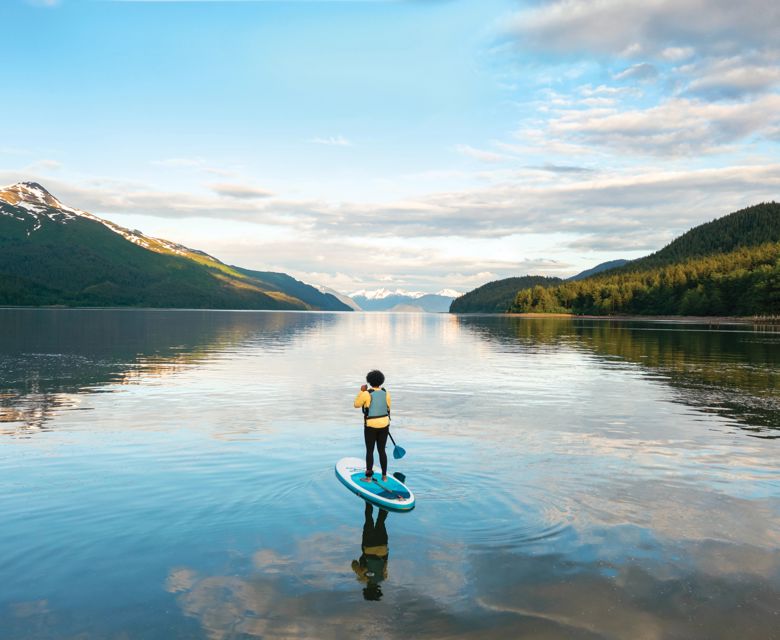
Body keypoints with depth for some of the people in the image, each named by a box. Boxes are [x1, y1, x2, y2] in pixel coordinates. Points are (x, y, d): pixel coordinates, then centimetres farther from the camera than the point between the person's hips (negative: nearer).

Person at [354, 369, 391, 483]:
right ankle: (384, 476, 18)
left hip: (371, 426, -4)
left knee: (369, 451, 9)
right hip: (384, 425, 4)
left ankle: (368, 477, 14)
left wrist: (361, 391, 4)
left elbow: (357, 405, -2)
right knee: (382, 451, 14)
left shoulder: (366, 394, -17)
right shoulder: (386, 393, -4)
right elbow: (387, 409, 7)